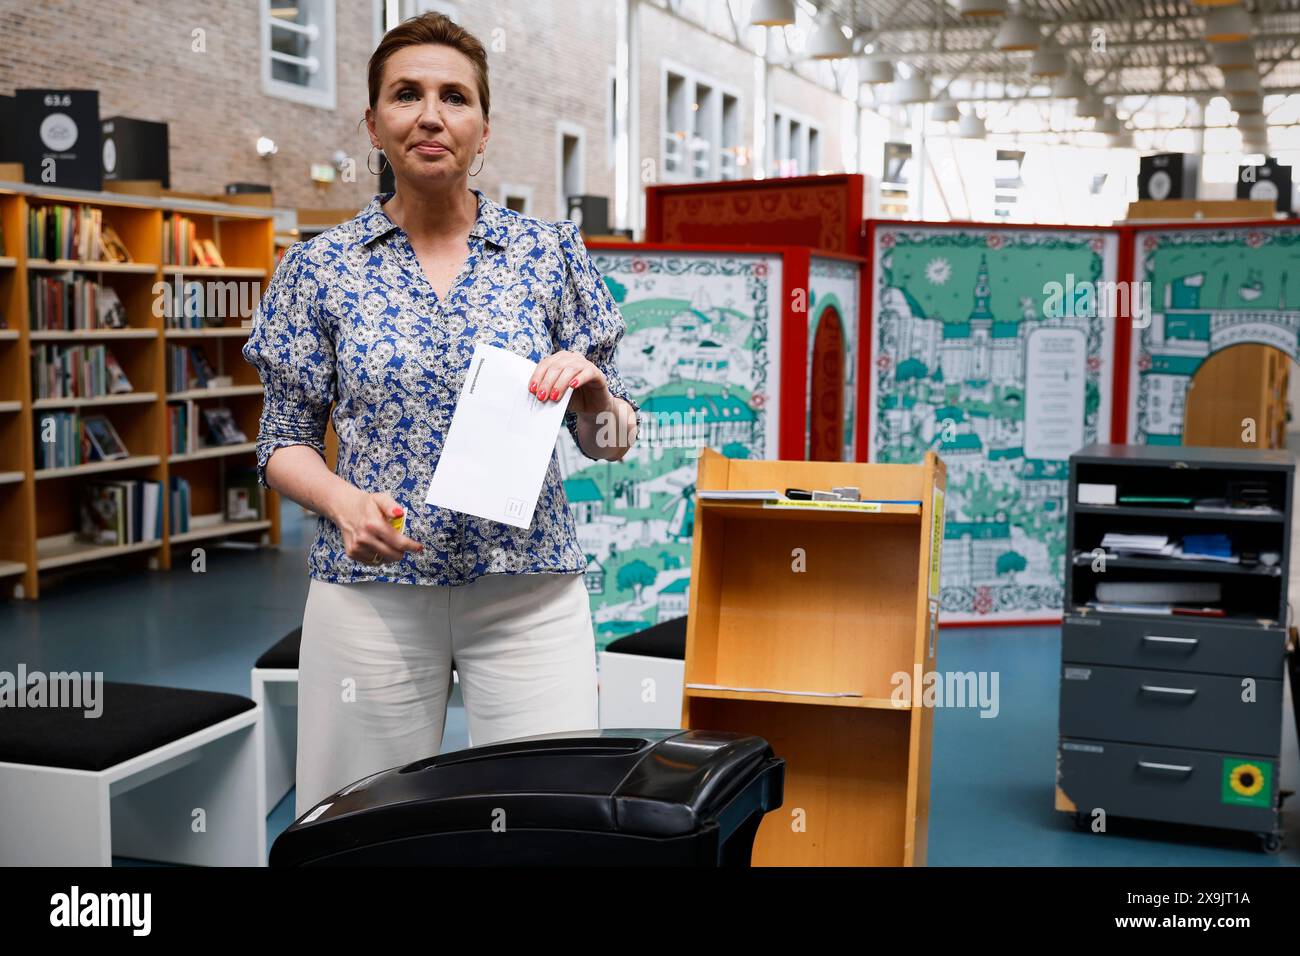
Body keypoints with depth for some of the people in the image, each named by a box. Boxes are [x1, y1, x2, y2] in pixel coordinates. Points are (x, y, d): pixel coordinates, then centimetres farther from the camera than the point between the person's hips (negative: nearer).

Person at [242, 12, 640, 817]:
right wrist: (344, 500, -13)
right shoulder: (318, 268, 3)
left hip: (529, 589, 0)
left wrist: (591, 390, -14)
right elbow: (285, 443, 7)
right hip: (371, 591, 0)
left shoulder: (551, 253, 3)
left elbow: (610, 440, 8)